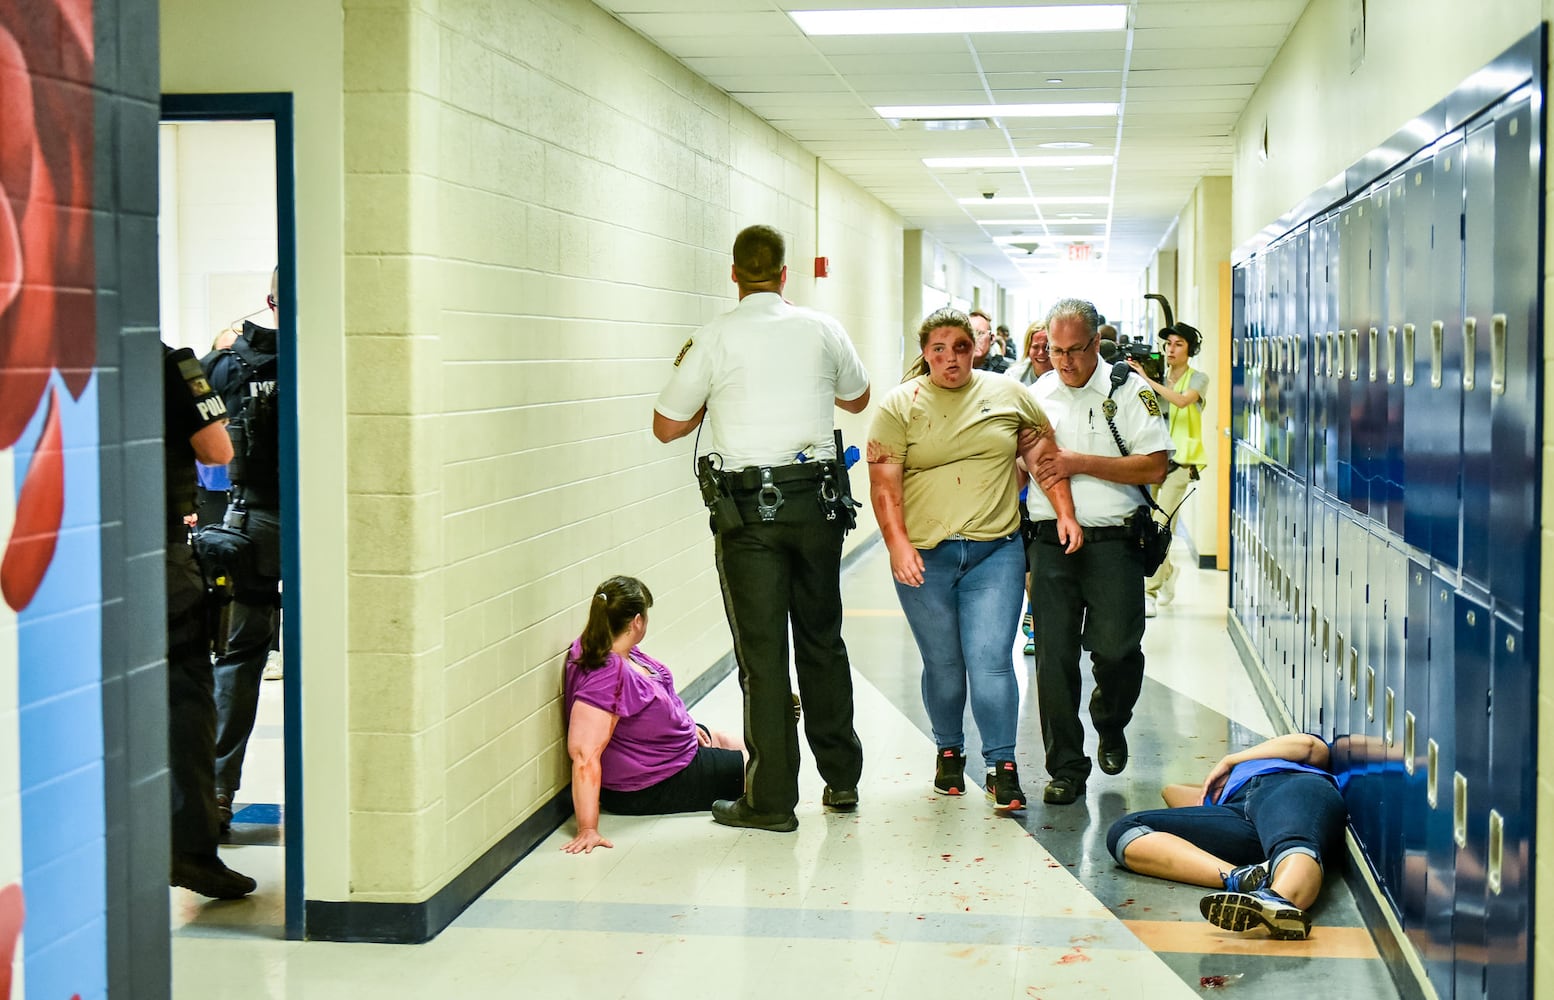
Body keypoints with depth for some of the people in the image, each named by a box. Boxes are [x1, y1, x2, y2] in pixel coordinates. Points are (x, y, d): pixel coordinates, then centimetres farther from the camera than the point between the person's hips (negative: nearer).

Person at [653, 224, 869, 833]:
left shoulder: (716, 339, -5)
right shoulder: (822, 330, 4)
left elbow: (666, 426, 2)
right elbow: (857, 398, 22)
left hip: (747, 507, -3)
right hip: (816, 498, 3)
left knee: (761, 651, 0)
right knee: (822, 639, 16)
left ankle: (771, 800, 3)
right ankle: (841, 779, 24)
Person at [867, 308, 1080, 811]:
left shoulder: (1008, 394, 8)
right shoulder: (900, 405, 2)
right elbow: (884, 482, -4)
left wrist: (1066, 514, 4)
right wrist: (898, 545, -13)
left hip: (995, 552, 0)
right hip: (925, 556, 0)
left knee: (990, 662, -8)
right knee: (943, 665, 9)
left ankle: (1002, 765, 0)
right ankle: (949, 752, 29)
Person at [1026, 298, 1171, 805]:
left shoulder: (1130, 391, 1)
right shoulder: (1035, 394, 12)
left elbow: (1155, 467, -7)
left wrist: (1081, 464, -13)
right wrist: (1032, 469, -2)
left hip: (1112, 541, -3)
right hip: (1049, 542, 3)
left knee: (1116, 650, -5)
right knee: (1053, 657, -1)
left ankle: (1110, 725, 28)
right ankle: (1066, 768, 9)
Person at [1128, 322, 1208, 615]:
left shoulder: (1197, 379, 1)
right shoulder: (1158, 378, 12)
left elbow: (1182, 400, -20)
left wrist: (1147, 379, -21)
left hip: (1180, 461, -4)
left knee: (1160, 524, -15)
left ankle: (1149, 593, -13)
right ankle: (1167, 572, 32)